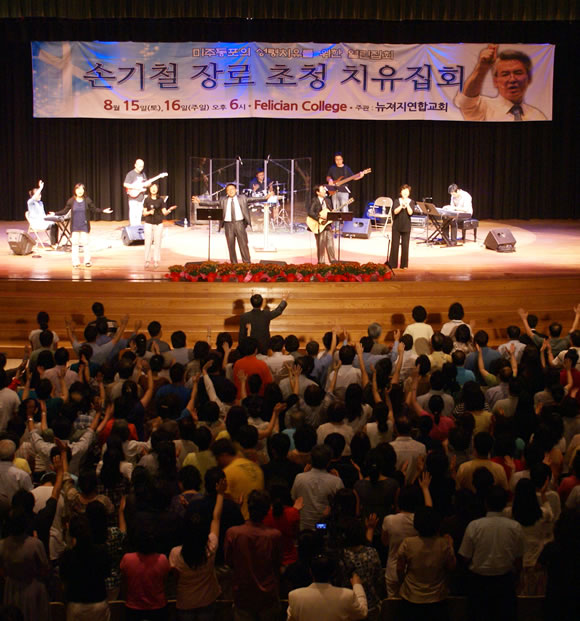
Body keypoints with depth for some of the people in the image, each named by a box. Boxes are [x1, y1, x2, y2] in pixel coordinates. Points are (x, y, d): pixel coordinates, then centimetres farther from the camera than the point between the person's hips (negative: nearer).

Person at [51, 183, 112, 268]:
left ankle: (87, 261, 12)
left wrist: (103, 211, -5)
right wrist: (55, 213, -4)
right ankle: (76, 262, 11)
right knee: (74, 242, 3)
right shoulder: (71, 201, -1)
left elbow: (94, 209, 6)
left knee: (85, 242, 1)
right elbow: (65, 211, 5)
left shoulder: (87, 200, -2)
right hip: (75, 226, 1)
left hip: (85, 226, -1)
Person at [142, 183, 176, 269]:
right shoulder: (147, 200, 1)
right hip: (148, 223, 0)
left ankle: (156, 261, 10)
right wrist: (149, 212, -19)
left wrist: (169, 210, -19)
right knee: (148, 242, -1)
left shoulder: (160, 200, 2)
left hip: (158, 224, 1)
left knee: (157, 242, 2)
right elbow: (144, 213, 1)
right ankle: (147, 261, 6)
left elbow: (164, 212, 1)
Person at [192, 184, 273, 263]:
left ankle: (247, 263, 4)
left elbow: (253, 199, 2)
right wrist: (200, 202, -5)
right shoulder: (223, 200, 9)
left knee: (243, 244, -3)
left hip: (239, 223, -1)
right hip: (228, 224, 1)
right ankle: (233, 264, 13)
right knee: (231, 245, 4)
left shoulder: (242, 198, 8)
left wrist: (266, 197, -9)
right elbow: (212, 203, 5)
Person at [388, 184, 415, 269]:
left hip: (406, 226, 0)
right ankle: (392, 264, 8)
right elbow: (395, 211, -13)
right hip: (397, 225, 0)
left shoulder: (411, 202, 3)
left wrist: (407, 204, -22)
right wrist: (401, 205, -27)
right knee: (395, 244, 2)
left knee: (405, 245, 1)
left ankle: (404, 265, 8)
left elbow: (410, 212, -11)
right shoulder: (397, 201, 2)